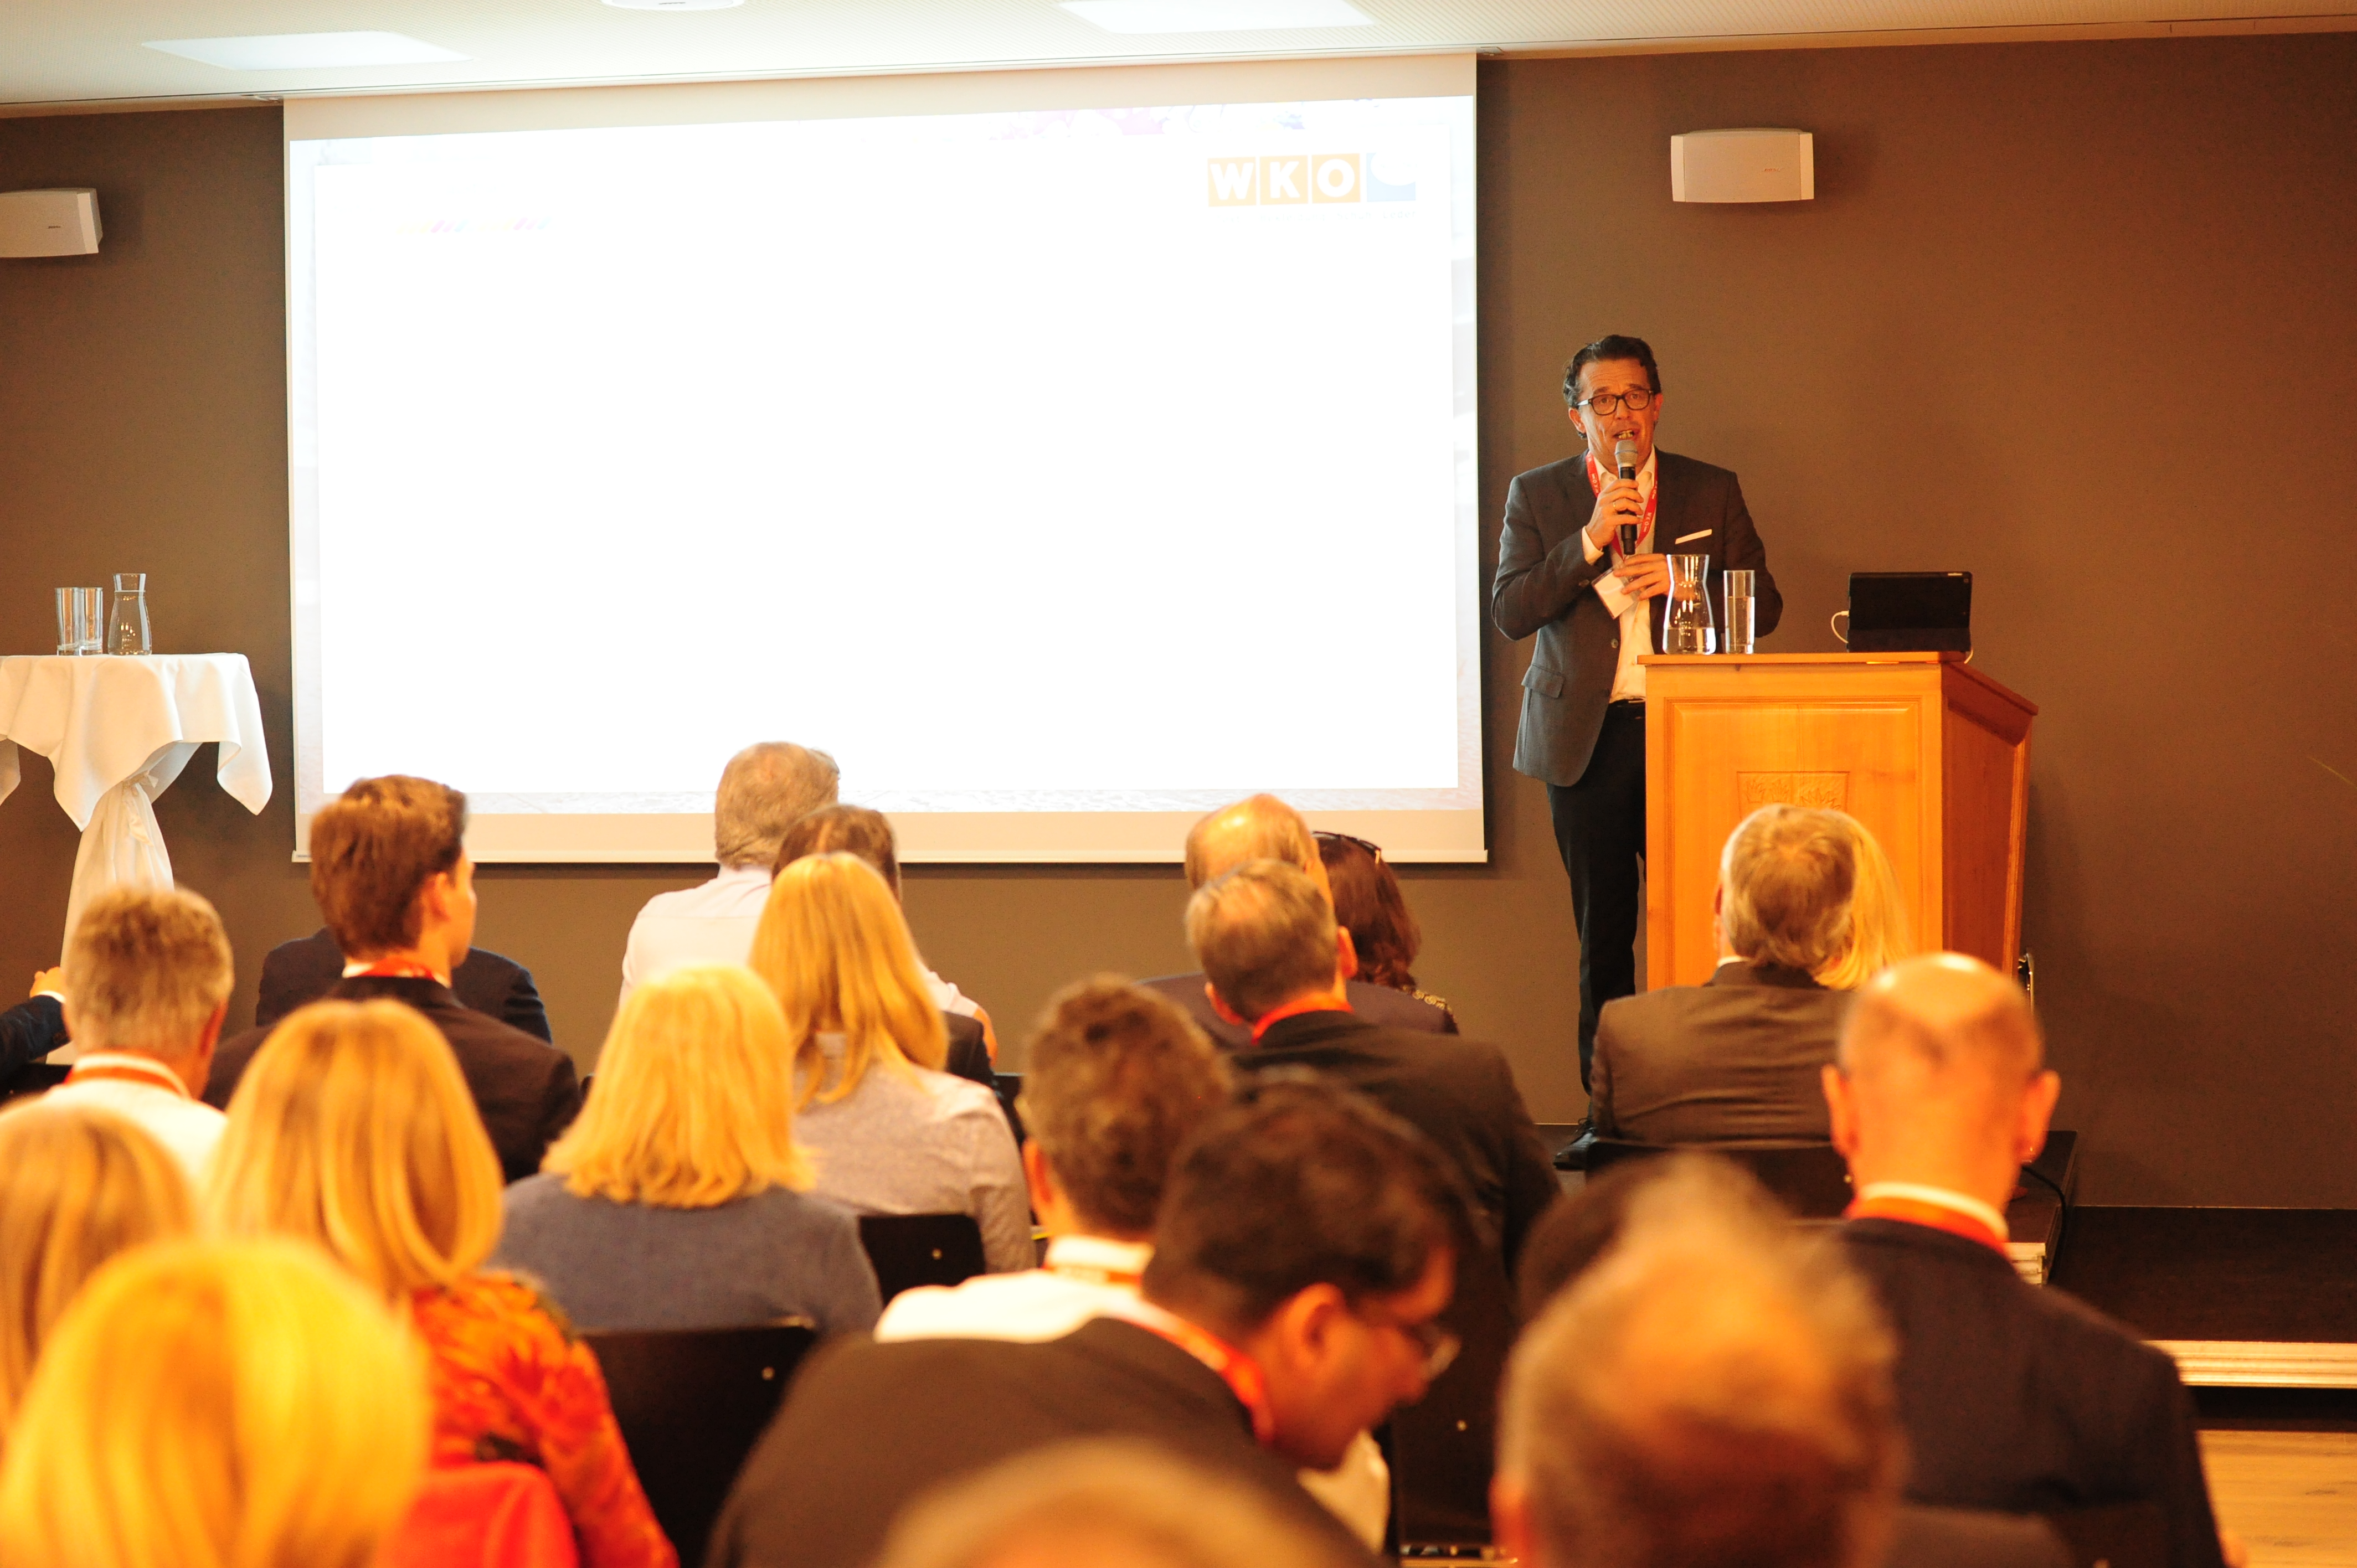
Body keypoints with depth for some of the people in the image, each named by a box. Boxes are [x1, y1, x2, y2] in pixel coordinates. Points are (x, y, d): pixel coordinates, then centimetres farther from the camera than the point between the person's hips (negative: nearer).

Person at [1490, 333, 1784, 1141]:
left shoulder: (1712, 493, 9)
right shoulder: (1537, 496, 8)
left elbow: (1763, 606, 7)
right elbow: (1510, 611, -2)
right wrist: (1589, 542, -13)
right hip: (1587, 739, 0)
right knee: (1603, 932, 4)